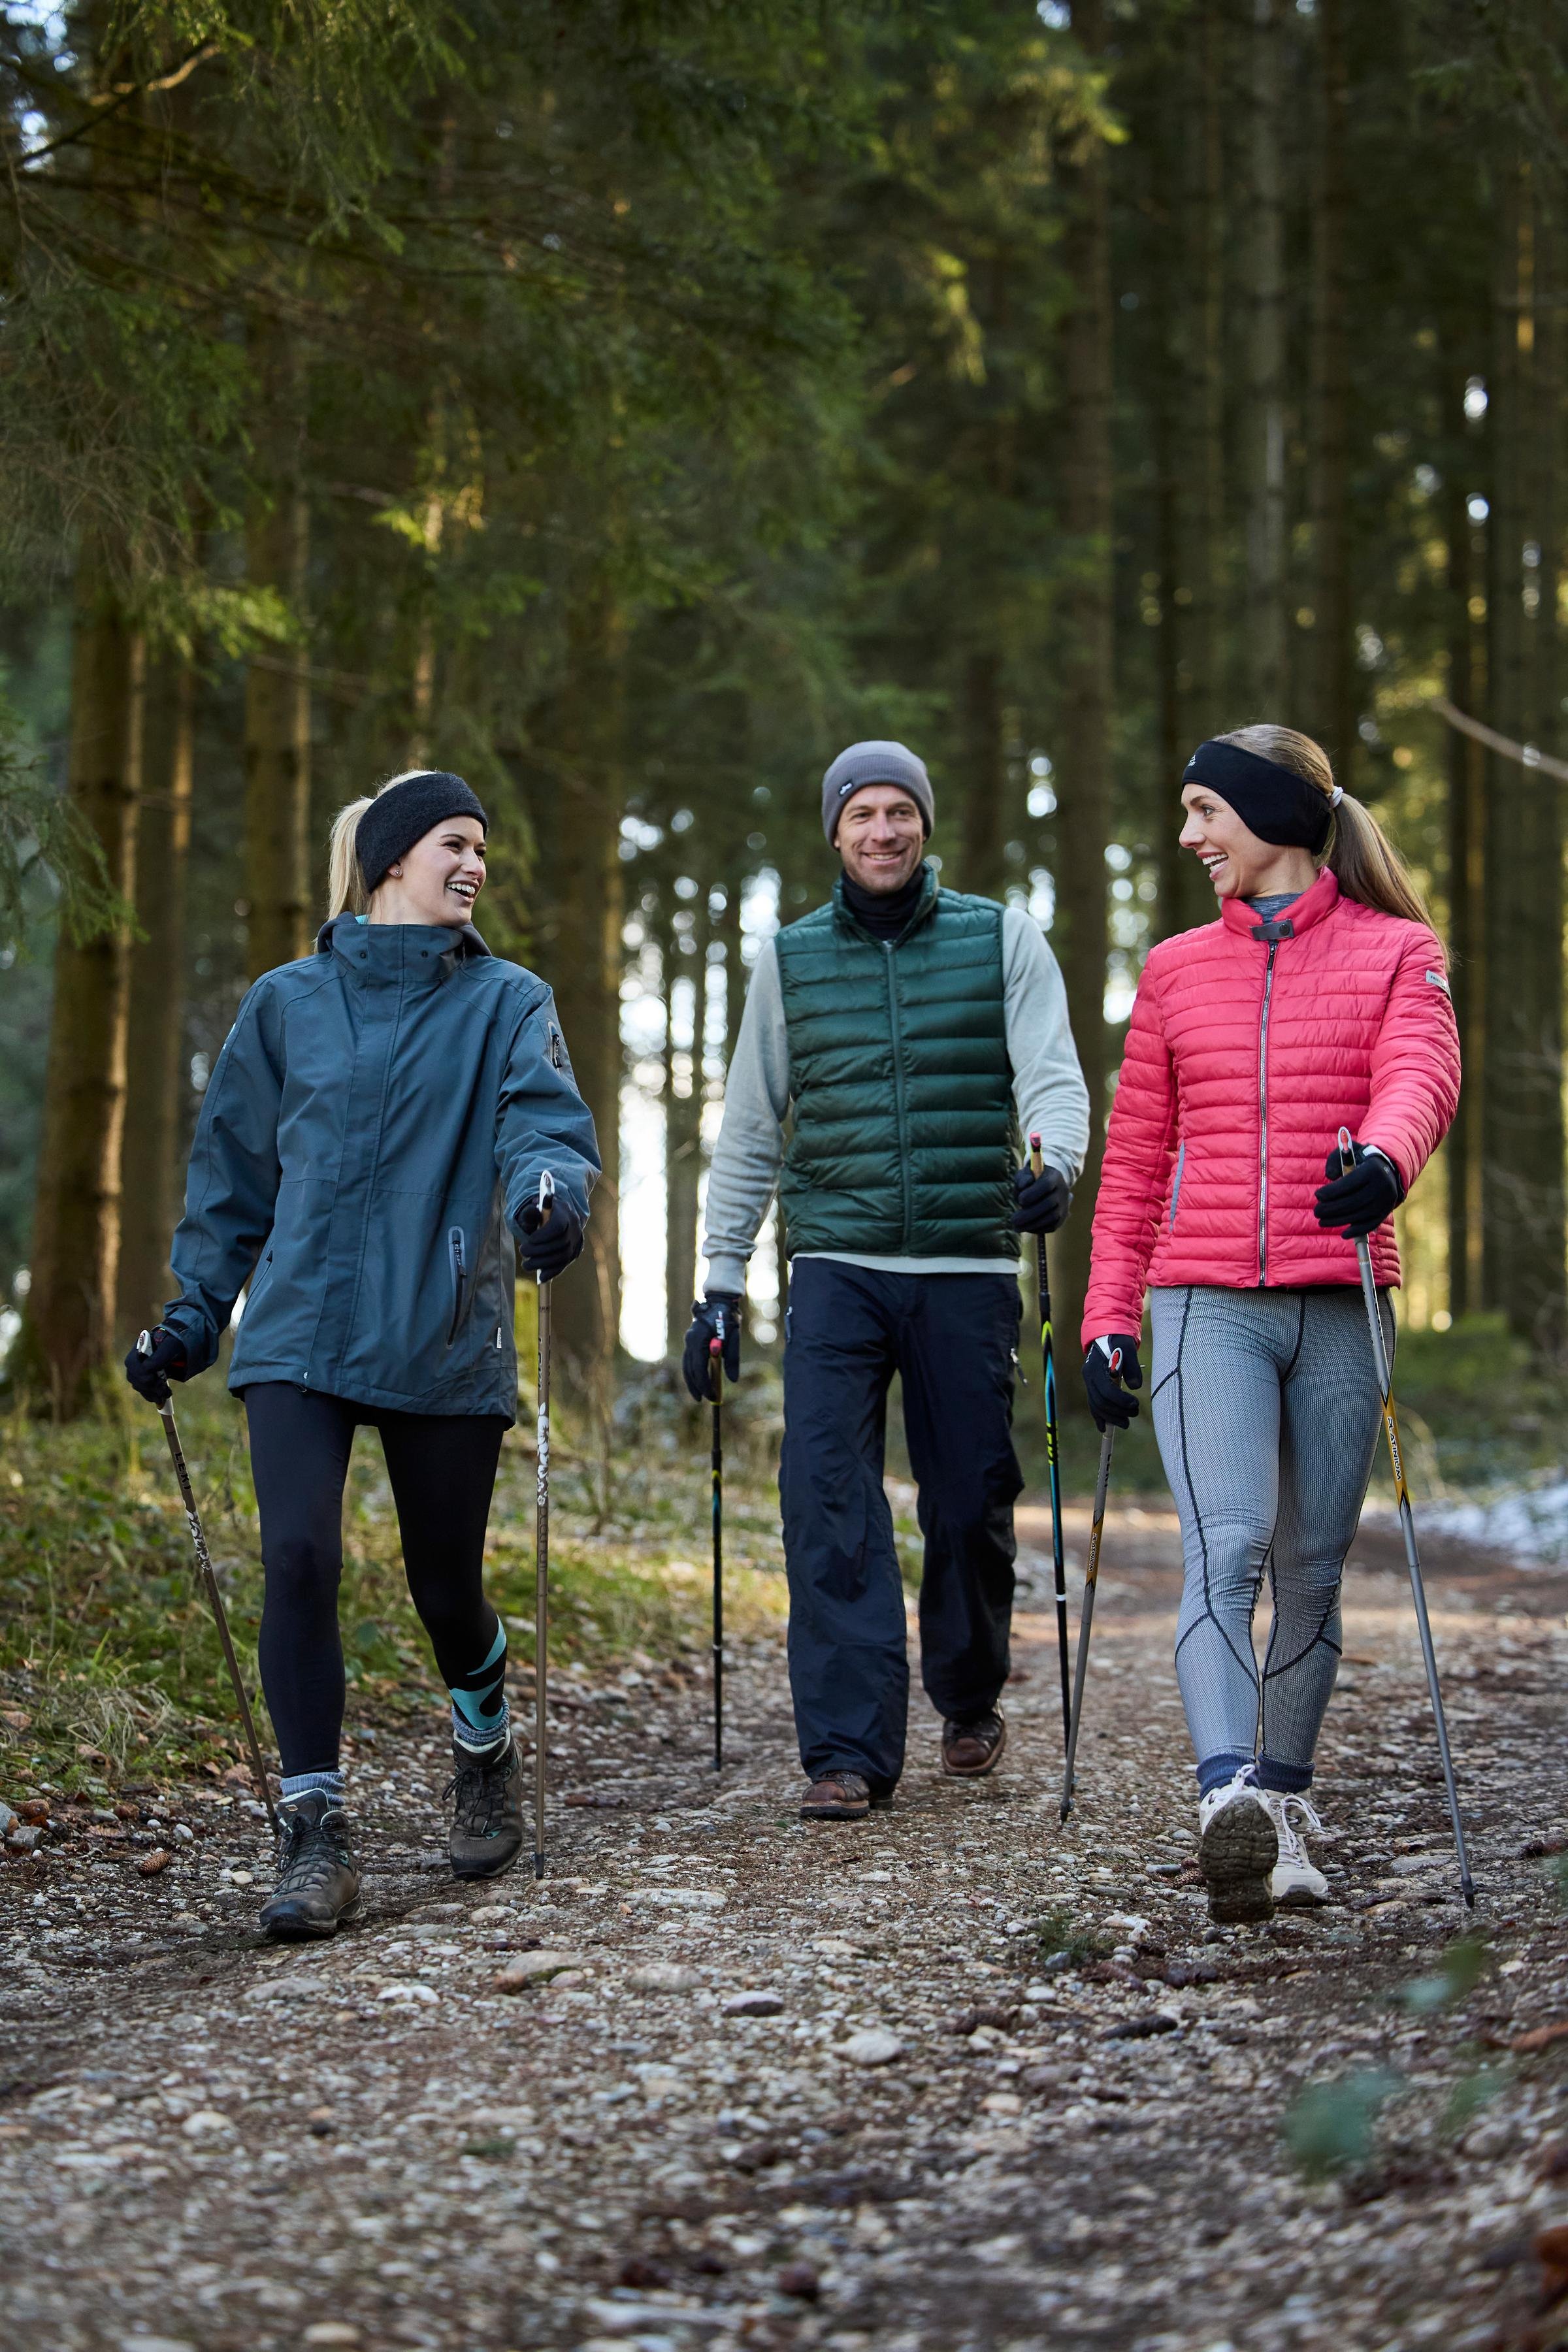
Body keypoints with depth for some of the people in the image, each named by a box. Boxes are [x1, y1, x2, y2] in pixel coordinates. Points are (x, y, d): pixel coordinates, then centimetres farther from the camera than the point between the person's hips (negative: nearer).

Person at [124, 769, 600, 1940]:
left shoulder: (508, 1002, 6)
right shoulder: (288, 1003, 10)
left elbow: (544, 1117, -12)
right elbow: (234, 1168, 17)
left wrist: (552, 1189, -34)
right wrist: (195, 1311, 13)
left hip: (447, 1343, 0)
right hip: (301, 1329, 1)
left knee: (447, 1584, 5)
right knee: (299, 1560, -16)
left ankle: (485, 1749, 38)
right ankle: (317, 1833, -9)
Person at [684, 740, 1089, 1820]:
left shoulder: (1003, 939, 5)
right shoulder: (792, 960, 10)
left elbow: (1054, 1078, -4)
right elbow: (750, 1131, 14)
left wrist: (1054, 1164, -27)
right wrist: (722, 1281, 9)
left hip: (968, 1271, -1)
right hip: (837, 1271, 1)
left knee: (972, 1503, 5)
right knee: (828, 1500, -12)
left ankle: (970, 1699, 31)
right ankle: (850, 1750, -10)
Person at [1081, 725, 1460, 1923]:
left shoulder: (1396, 953, 6)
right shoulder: (1176, 971, 14)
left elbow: (1421, 1075, -14)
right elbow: (1135, 1162, 15)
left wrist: (1384, 1160, -37)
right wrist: (1105, 1322, 8)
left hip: (1339, 1302, 0)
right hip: (1205, 1304, 1)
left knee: (1313, 1568, 6)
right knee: (1226, 1547, -17)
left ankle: (1286, 1800, 21)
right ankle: (1231, 1803, -29)